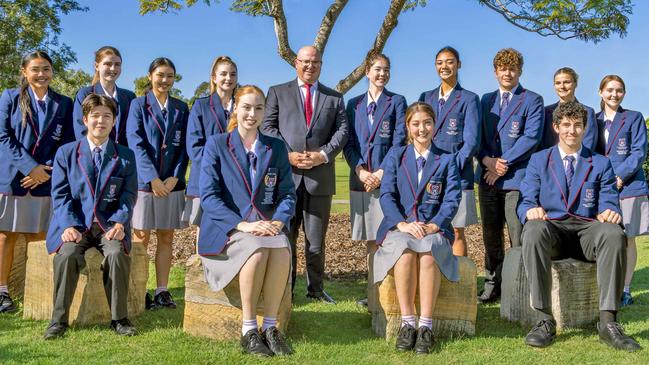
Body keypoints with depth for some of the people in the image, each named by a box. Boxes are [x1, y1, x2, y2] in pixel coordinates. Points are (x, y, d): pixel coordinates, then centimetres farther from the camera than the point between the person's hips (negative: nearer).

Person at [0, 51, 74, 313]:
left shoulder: (64, 103, 9)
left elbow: (67, 143, 5)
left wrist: (45, 170, -8)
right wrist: (30, 167, -13)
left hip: (45, 178, 1)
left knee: (37, 237, 4)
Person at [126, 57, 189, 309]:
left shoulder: (181, 108, 12)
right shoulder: (138, 105, 3)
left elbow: (184, 146, 7)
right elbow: (136, 144, -6)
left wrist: (175, 177, -7)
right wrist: (152, 178, -15)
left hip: (172, 182, 3)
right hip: (144, 180, -3)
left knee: (166, 238, 5)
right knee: (142, 238, -1)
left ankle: (162, 291, 10)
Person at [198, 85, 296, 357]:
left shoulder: (276, 148, 12)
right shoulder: (216, 145, 2)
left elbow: (287, 193, 8)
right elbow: (208, 195, -7)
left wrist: (279, 221, -14)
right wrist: (242, 224, -19)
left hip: (266, 224, 3)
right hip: (226, 226, -3)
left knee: (282, 251, -32)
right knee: (257, 250, -34)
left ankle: (270, 327, -20)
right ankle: (248, 331, -21)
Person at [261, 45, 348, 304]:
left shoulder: (334, 98, 17)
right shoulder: (277, 92, 12)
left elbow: (342, 130, 6)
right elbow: (268, 127, 3)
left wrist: (324, 154, -10)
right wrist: (287, 155, -11)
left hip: (320, 176, 1)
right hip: (286, 174, -1)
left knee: (316, 239, 7)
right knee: (285, 237, 3)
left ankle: (316, 288, 19)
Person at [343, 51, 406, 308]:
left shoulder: (397, 102, 6)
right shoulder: (354, 104, 15)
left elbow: (400, 139, -2)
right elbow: (348, 142, 9)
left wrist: (383, 172, -12)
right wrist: (360, 170, -7)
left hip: (388, 177, -3)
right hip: (360, 178, 3)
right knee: (370, 238, 6)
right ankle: (372, 290, 12)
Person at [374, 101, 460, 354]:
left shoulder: (446, 160, 14)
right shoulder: (395, 156, 14)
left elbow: (452, 199, 3)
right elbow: (386, 195, 3)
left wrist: (434, 225, -15)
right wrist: (402, 223, -14)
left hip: (434, 228, 0)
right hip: (399, 228, 0)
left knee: (428, 253, -35)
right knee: (405, 251, -35)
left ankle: (425, 326, -32)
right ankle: (407, 323, -29)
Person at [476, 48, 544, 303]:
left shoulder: (532, 100, 3)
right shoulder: (486, 100, 19)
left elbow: (532, 137, -8)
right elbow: (478, 136, 13)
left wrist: (505, 163, -12)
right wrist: (487, 160, -6)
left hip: (517, 176, -5)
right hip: (487, 176, 5)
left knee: (519, 236, -6)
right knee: (491, 235, 9)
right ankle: (492, 285, 18)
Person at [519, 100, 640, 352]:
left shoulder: (601, 164, 17)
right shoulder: (539, 160, 15)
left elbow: (609, 205, 9)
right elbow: (525, 201, 6)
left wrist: (610, 213, -18)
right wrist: (531, 210, -20)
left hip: (587, 230, 1)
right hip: (551, 229, -1)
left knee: (614, 234, -35)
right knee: (534, 230, -38)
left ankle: (608, 322, -30)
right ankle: (545, 320, -34)